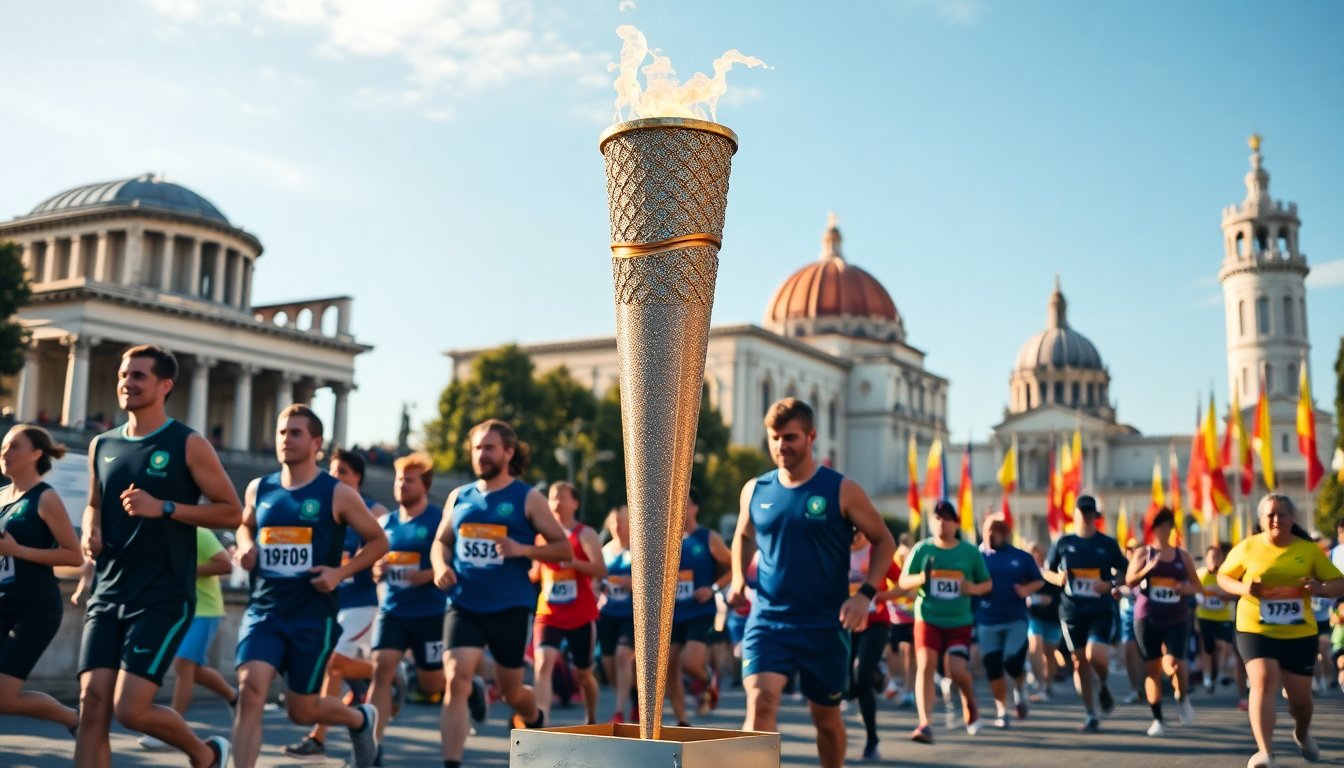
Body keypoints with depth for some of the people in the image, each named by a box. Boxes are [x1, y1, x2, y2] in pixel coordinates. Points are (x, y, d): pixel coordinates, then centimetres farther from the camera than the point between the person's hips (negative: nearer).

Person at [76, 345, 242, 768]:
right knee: (92, 708, -2)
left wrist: (164, 508, -17)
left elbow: (232, 512, -6)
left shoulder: (188, 445, -6)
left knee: (131, 709, -11)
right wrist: (90, 531, 3)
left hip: (163, 599, -5)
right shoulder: (102, 445, 11)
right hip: (107, 595, 6)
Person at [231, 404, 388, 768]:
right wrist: (245, 547, 3)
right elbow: (245, 526, 26)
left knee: (302, 709, 6)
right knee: (250, 690, -18)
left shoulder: (337, 494, -5)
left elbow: (378, 541, 2)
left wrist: (341, 572, -12)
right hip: (263, 612, 3)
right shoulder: (259, 489, 5)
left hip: (313, 616, -3)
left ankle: (361, 719, 39)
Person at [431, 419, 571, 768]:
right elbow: (441, 541, 18)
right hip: (463, 606, 2)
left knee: (512, 691, 13)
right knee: (456, 681, -16)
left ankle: (535, 718, 47)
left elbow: (564, 548, -3)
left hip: (510, 608, -2)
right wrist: (441, 566, -4)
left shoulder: (528, 498, -3)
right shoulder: (459, 497, 7)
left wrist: (523, 549, -19)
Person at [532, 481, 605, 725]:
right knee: (543, 663, -22)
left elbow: (601, 570, -19)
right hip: (548, 615, 2)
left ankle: (592, 721, 36)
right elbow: (534, 574, 20)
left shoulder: (585, 534, -5)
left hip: (581, 617, -2)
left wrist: (572, 560, -31)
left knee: (583, 673, 11)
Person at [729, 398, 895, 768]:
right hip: (767, 620, 1)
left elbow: (883, 541, 1)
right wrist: (739, 579, 6)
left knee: (826, 716, 12)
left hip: (825, 626, -1)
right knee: (760, 701, -19)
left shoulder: (841, 490, -5)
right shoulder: (755, 490, 3)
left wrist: (865, 593, -12)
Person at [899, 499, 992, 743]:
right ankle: (925, 724, -15)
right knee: (925, 665, -14)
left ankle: (970, 704, 24)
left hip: (959, 622, 0)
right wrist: (920, 579, -21)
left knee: (957, 669, -10)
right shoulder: (922, 549, -1)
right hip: (927, 618, 0)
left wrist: (974, 588, -13)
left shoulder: (970, 552, 1)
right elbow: (903, 581, 1)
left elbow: (987, 583, 9)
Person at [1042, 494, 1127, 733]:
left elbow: (1125, 571, 9)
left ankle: (1103, 686, 14)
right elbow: (1046, 570, 13)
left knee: (1095, 655, -21)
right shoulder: (1063, 543, 5)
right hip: (1071, 611, 2)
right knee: (1080, 662, 4)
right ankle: (1090, 715, 16)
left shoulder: (1108, 544, 4)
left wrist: (1111, 585, -10)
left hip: (1101, 610, -1)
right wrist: (1057, 579, -9)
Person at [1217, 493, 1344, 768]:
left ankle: (1302, 734, 45)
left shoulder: (1310, 550, -1)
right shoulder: (1247, 547, -3)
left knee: (1300, 695, 11)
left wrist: (1320, 588, -21)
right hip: (1255, 630, -2)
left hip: (1299, 634, 2)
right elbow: (1223, 577, 7)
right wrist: (1242, 588, -14)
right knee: (1263, 682, -20)